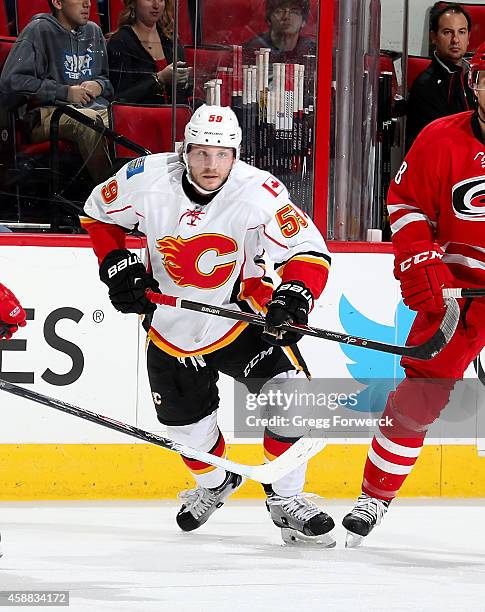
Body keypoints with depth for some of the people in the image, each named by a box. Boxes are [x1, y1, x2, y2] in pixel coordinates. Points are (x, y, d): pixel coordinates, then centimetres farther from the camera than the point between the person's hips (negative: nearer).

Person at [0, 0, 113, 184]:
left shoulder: (94, 31, 21)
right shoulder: (39, 31, 2)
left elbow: (109, 78, 32)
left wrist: (99, 86, 6)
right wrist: (65, 92, -8)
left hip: (96, 107, 5)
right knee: (88, 120, -38)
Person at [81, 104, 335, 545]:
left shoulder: (259, 192, -24)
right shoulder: (148, 179, -17)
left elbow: (309, 251, -21)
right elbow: (98, 213, 3)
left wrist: (295, 294, -39)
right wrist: (118, 266, -8)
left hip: (242, 312, -2)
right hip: (172, 323, 2)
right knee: (187, 422, 11)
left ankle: (286, 500, -5)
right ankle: (214, 484, 45)